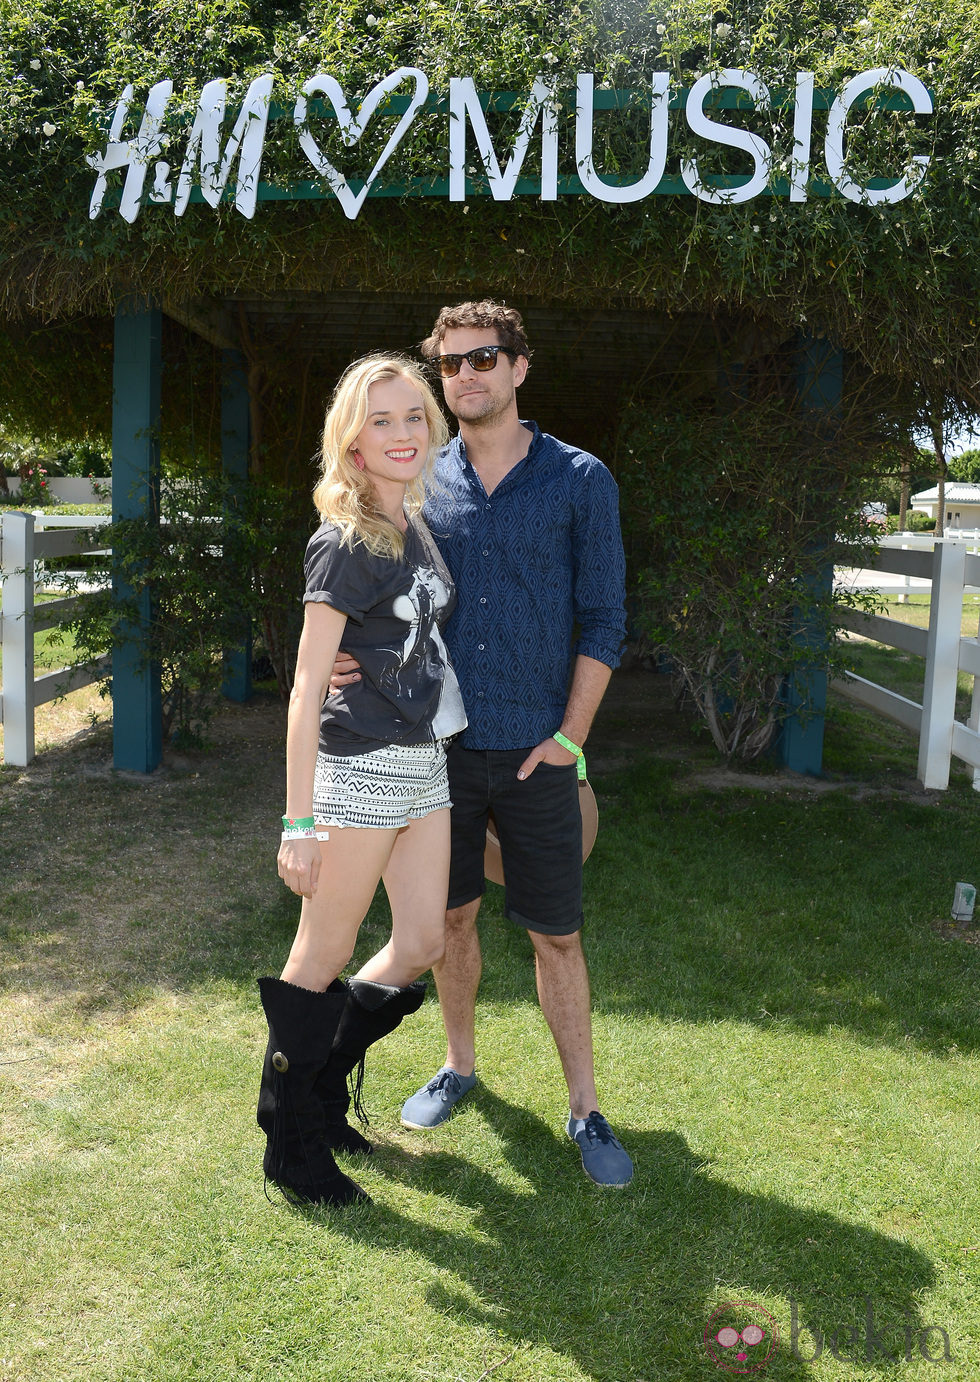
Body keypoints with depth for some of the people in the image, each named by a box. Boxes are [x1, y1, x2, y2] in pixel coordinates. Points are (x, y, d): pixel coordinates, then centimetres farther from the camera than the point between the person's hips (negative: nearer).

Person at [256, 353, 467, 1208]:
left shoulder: (418, 527, 12)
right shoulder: (344, 543, -12)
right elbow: (307, 689, -15)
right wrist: (299, 823, -17)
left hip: (425, 764, 8)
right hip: (360, 765, -8)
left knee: (422, 947, 12)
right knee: (323, 960, 4)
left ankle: (322, 1076, 33)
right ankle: (292, 1145, 20)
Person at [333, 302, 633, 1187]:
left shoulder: (580, 480, -3)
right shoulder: (419, 482, 5)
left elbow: (603, 620, -2)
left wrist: (571, 736, -8)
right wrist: (351, 659, -11)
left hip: (536, 752, -2)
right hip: (439, 747, 3)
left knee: (557, 936, 5)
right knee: (451, 916, 15)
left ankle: (585, 1109, 20)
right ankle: (459, 1065, 37)